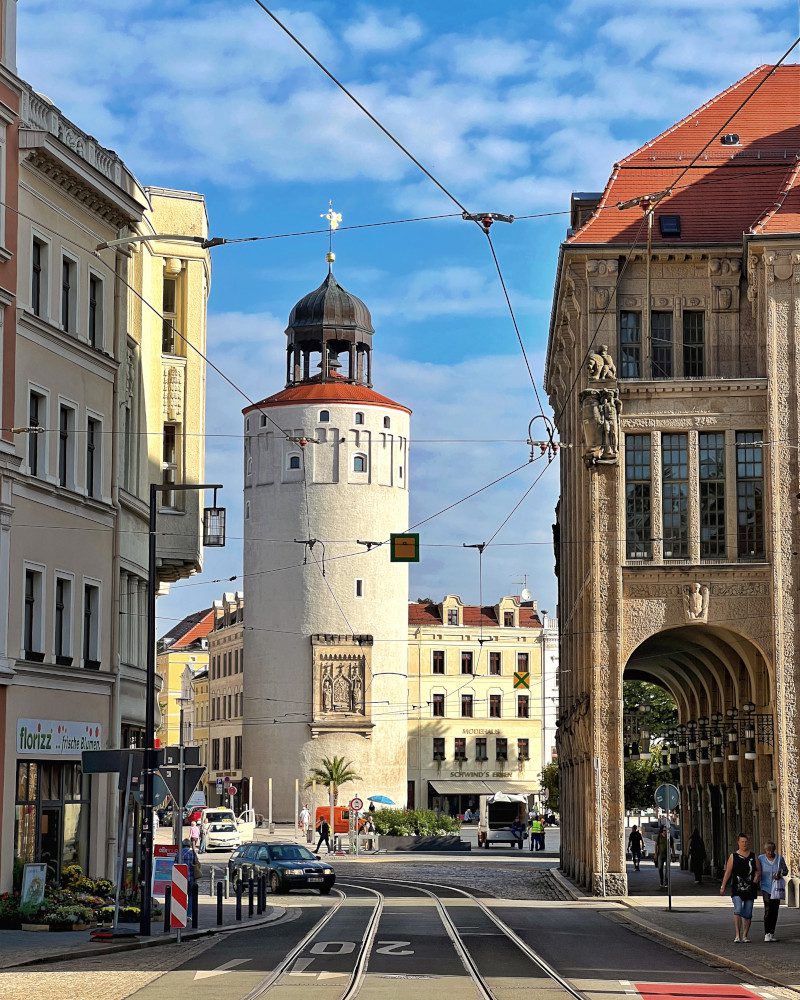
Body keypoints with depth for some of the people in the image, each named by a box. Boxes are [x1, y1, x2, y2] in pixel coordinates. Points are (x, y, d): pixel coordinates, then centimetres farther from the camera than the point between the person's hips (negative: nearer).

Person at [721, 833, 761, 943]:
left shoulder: (753, 856, 10)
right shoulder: (733, 857, 3)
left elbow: (759, 870, 17)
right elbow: (727, 872, 2)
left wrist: (757, 876, -6)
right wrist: (723, 887, -4)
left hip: (750, 888, 3)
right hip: (737, 889, -3)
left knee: (747, 913, 5)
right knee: (738, 910, -18)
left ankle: (745, 935, 14)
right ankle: (737, 935, -18)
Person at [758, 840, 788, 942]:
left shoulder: (779, 859, 0)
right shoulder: (760, 859, -3)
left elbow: (786, 871, 9)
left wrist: (780, 874, -12)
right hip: (766, 888, -2)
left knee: (775, 911, 4)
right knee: (768, 910, -15)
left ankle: (772, 934, 14)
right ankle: (766, 934, -12)